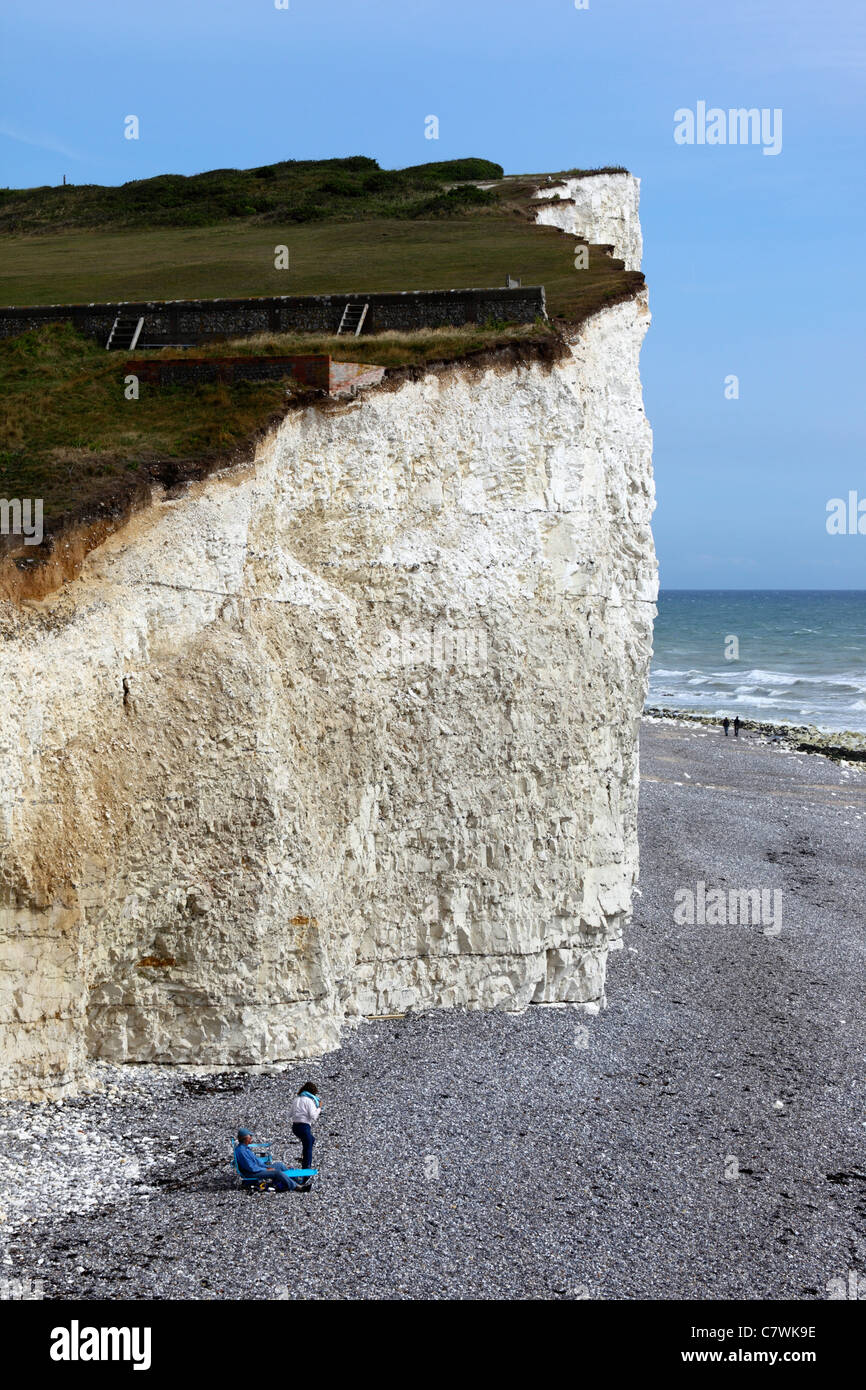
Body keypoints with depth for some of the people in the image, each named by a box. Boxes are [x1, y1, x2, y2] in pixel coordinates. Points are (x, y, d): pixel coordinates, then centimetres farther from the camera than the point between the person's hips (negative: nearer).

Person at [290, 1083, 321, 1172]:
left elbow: (291, 1115, 14)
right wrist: (319, 1107, -4)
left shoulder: (296, 1099, 13)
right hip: (304, 1127, -8)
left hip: (294, 1127, 8)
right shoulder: (309, 1100, -9)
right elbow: (313, 1116, -14)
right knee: (308, 1148, 5)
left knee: (312, 1139, 26)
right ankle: (307, 1168, 6)